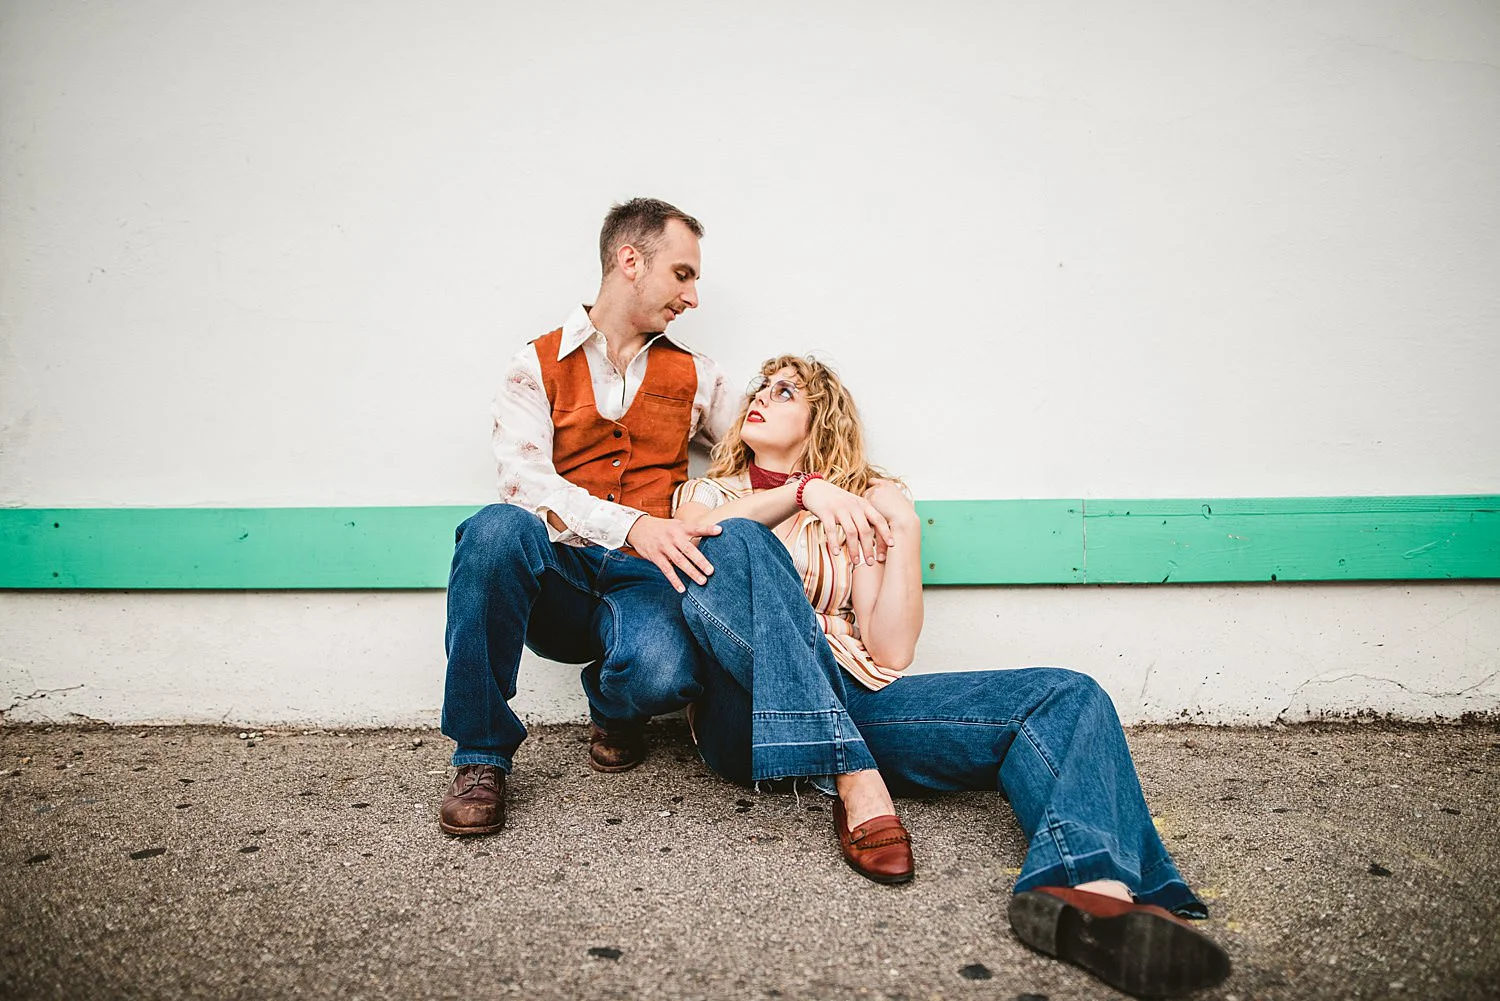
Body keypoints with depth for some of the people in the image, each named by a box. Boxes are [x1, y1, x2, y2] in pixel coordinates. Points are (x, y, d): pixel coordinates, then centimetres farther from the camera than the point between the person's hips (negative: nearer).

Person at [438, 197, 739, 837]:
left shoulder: (694, 377, 15)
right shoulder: (537, 366, 6)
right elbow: (524, 479, -11)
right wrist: (632, 526, -28)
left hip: (644, 580, 1)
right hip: (554, 579, 0)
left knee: (663, 674, -34)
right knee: (498, 527, -35)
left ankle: (615, 712, 9)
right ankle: (482, 755, -16)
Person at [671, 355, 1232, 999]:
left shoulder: (860, 505, 20)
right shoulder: (708, 493, 21)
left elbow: (889, 653, 6)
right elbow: (694, 534, -8)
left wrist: (905, 532, 1)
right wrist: (801, 490, -14)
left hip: (855, 700, 2)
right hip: (752, 716, -1)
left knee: (1065, 697, -17)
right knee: (736, 547, -26)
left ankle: (1089, 888, -52)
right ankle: (856, 785, -33)